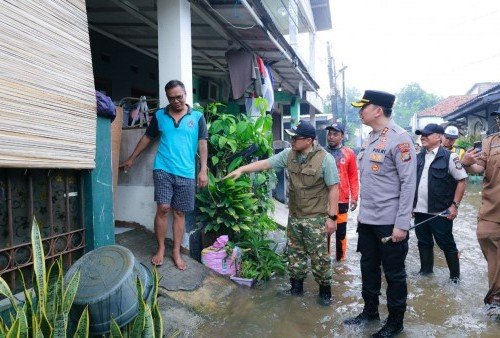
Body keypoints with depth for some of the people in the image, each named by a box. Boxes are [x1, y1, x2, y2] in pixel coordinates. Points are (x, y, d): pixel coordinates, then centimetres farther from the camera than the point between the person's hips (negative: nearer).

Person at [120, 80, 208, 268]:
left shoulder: (197, 117, 4)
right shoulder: (159, 116, 8)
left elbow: (202, 144, 1)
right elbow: (147, 138, 16)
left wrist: (203, 170, -6)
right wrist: (131, 159, 18)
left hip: (186, 173, 0)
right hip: (163, 170, 0)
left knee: (179, 212, 5)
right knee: (163, 208, -6)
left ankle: (176, 252, 14)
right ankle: (160, 249, 11)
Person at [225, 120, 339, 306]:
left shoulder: (325, 159, -15)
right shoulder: (289, 154, 1)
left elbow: (333, 189, -13)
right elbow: (265, 163, 5)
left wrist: (332, 217, -14)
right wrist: (241, 169, -1)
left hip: (316, 218, -5)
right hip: (294, 216, 6)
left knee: (319, 256, 4)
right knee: (295, 253, 16)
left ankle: (325, 290, 22)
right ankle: (296, 286, 32)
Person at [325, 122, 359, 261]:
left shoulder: (349, 153, -1)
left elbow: (353, 177, 0)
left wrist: (354, 197, -4)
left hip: (342, 199, -1)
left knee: (341, 232, 9)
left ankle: (340, 259, 23)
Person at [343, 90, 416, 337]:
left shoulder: (399, 138, -14)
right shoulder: (370, 139, 10)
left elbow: (408, 183, -17)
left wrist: (402, 224, -19)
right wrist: (362, 212, 16)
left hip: (390, 223, -7)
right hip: (367, 220, 8)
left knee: (394, 274, 9)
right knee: (369, 268, 18)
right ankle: (370, 311, 36)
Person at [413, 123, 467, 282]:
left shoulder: (449, 157, -8)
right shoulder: (418, 158, 8)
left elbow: (462, 181, -7)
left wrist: (454, 205, -11)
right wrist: (412, 203, 11)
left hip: (440, 212, -5)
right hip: (420, 211, 5)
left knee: (447, 244, 8)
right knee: (424, 243, 17)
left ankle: (455, 275, 24)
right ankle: (426, 269, 33)